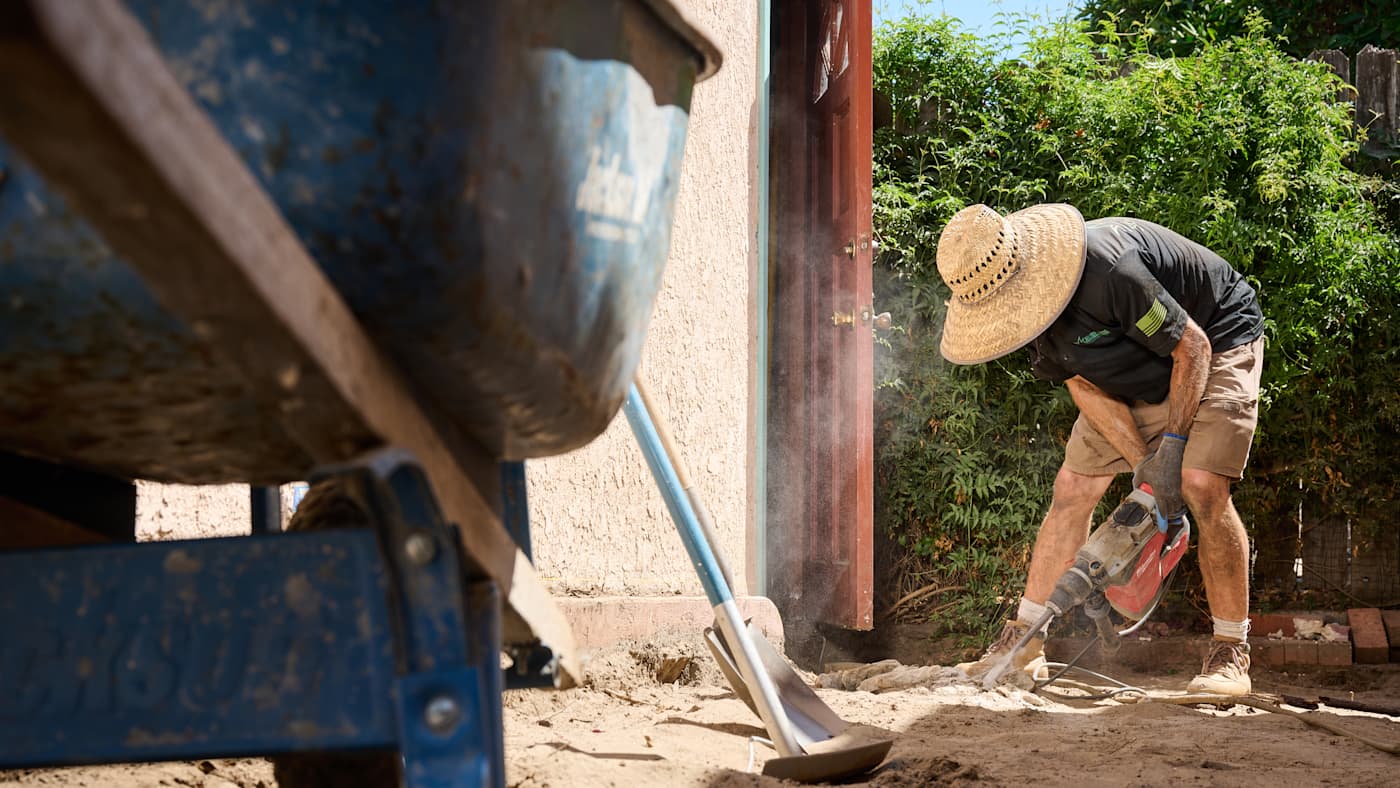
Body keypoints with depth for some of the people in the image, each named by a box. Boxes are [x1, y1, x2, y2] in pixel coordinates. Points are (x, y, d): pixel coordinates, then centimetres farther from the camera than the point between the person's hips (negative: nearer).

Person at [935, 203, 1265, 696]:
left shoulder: (1110, 274, -39)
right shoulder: (1031, 306, -15)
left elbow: (1191, 347, -29)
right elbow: (1084, 386, -8)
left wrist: (1171, 449, -25)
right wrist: (1142, 461, -18)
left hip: (1215, 345, -7)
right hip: (1138, 375, 7)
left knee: (1201, 485, -24)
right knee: (1073, 488, 1)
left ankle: (1231, 653, -13)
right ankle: (1023, 643, 8)